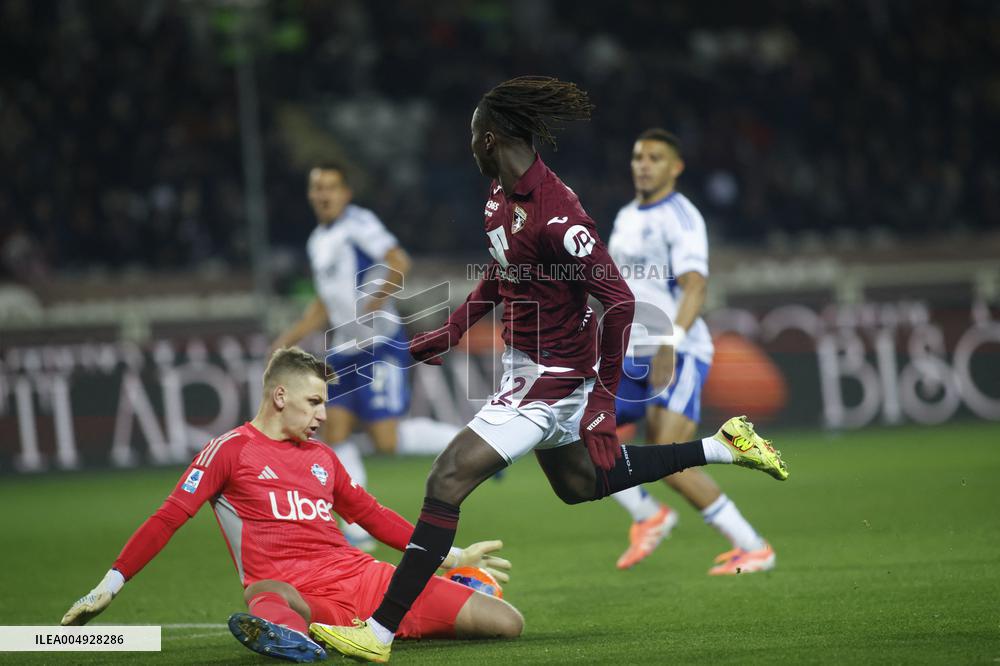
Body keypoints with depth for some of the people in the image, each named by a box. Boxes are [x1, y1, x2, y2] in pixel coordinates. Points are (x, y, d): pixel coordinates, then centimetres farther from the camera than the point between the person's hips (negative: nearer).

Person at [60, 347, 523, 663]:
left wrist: (451, 557, 32)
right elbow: (169, 519, 2)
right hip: (294, 590, -7)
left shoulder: (321, 457, 24)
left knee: (507, 623, -4)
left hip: (362, 576, 7)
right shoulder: (232, 450, 6)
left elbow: (372, 515, 34)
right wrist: (111, 584, -6)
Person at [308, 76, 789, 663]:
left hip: (549, 380, -10)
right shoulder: (502, 192, 2)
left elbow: (619, 302, -25)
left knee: (447, 482, -15)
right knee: (582, 483, 28)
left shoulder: (557, 218, -27)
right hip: (526, 366, 10)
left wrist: (605, 396, -20)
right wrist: (450, 333, 17)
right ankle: (724, 446, 36)